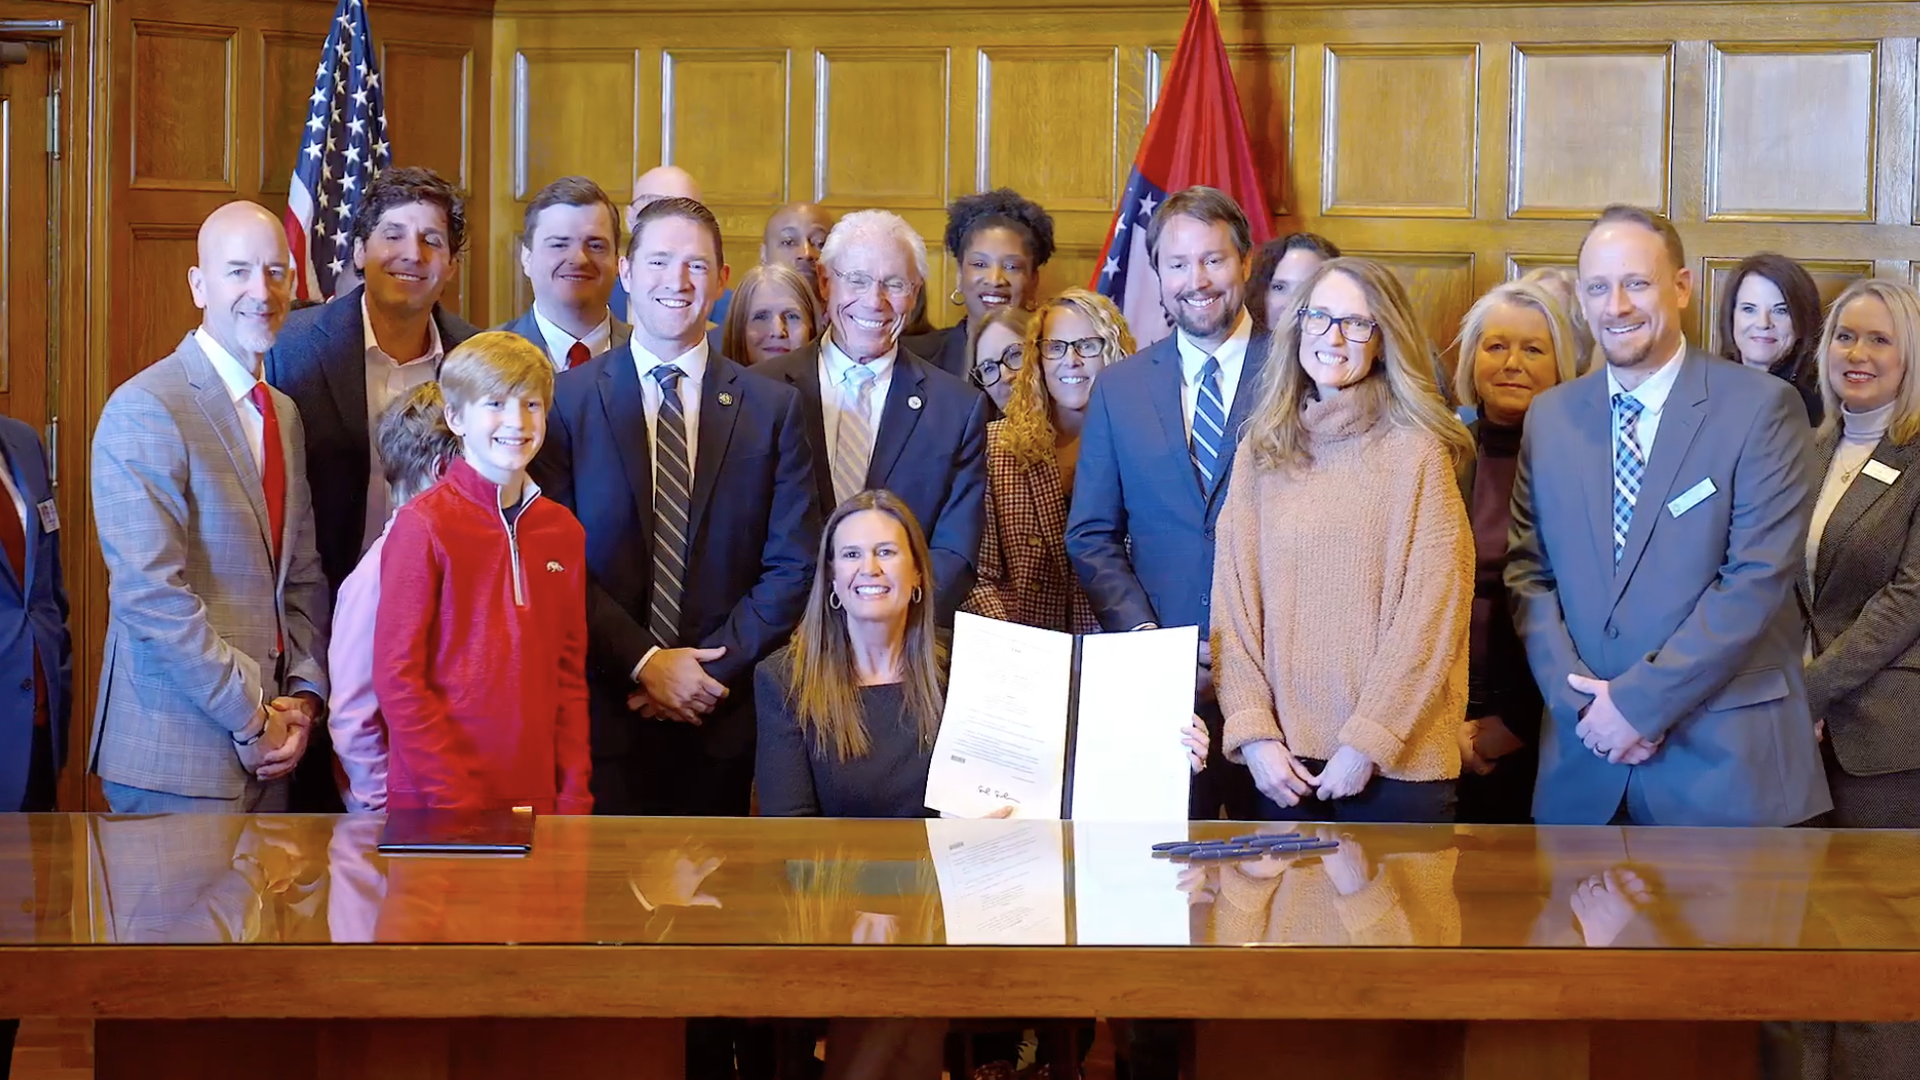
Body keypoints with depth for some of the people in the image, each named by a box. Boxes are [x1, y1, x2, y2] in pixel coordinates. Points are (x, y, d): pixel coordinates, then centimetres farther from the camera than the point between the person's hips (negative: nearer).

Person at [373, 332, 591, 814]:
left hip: (536, 794, 4)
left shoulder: (564, 533, 9)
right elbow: (396, 677, -9)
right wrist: (455, 795, -14)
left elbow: (570, 675, 12)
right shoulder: (424, 525, -7)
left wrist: (574, 794, 2)